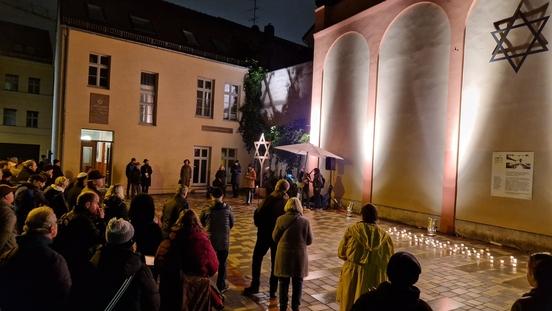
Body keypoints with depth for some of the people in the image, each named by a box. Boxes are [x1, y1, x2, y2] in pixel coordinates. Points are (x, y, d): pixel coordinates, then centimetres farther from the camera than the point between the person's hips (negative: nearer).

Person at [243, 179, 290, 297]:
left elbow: (258, 214, -16)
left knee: (257, 259, 15)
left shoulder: (270, 199, -19)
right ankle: (273, 290, 19)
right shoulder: (288, 202, -8)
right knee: (276, 262, 13)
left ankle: (254, 286, 20)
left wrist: (259, 225, 2)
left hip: (265, 234, -3)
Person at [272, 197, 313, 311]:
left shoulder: (281, 219, -11)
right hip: (299, 255, 0)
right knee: (297, 282, 17)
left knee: (283, 282, 16)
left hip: (283, 254, 0)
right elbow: (309, 240, -1)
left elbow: (275, 237, -1)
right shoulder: (305, 221, -10)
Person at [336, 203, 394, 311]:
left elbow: (341, 253, -4)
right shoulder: (384, 235, -7)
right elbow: (389, 258, -2)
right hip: (375, 276, 1)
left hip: (353, 274, -1)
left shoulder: (352, 229, -11)